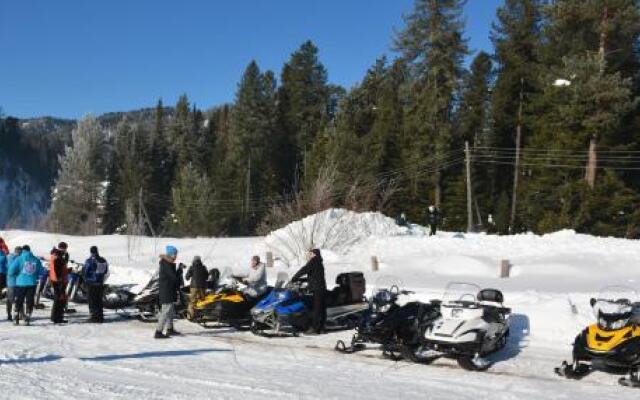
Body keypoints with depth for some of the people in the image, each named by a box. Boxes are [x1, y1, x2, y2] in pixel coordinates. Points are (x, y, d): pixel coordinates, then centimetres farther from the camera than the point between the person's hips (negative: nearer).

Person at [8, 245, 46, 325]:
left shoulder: (19, 259, -3)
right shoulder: (36, 260, 5)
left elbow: (11, 270, -10)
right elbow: (41, 271, 8)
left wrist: (15, 276, 8)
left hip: (20, 283, -1)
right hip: (32, 283, 1)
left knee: (19, 301, 9)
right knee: (30, 301, 7)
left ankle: (16, 316, 7)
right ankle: (27, 317, 6)